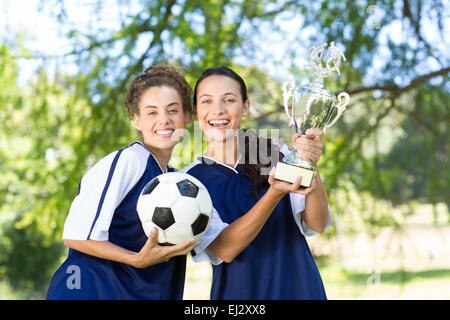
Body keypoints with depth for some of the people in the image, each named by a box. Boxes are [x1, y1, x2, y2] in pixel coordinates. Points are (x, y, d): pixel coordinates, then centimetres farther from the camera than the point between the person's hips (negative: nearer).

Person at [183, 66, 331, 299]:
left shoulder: (276, 157, -3)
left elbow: (317, 225, -11)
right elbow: (224, 250, -17)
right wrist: (274, 194, -28)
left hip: (298, 288, 1)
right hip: (237, 292, 0)